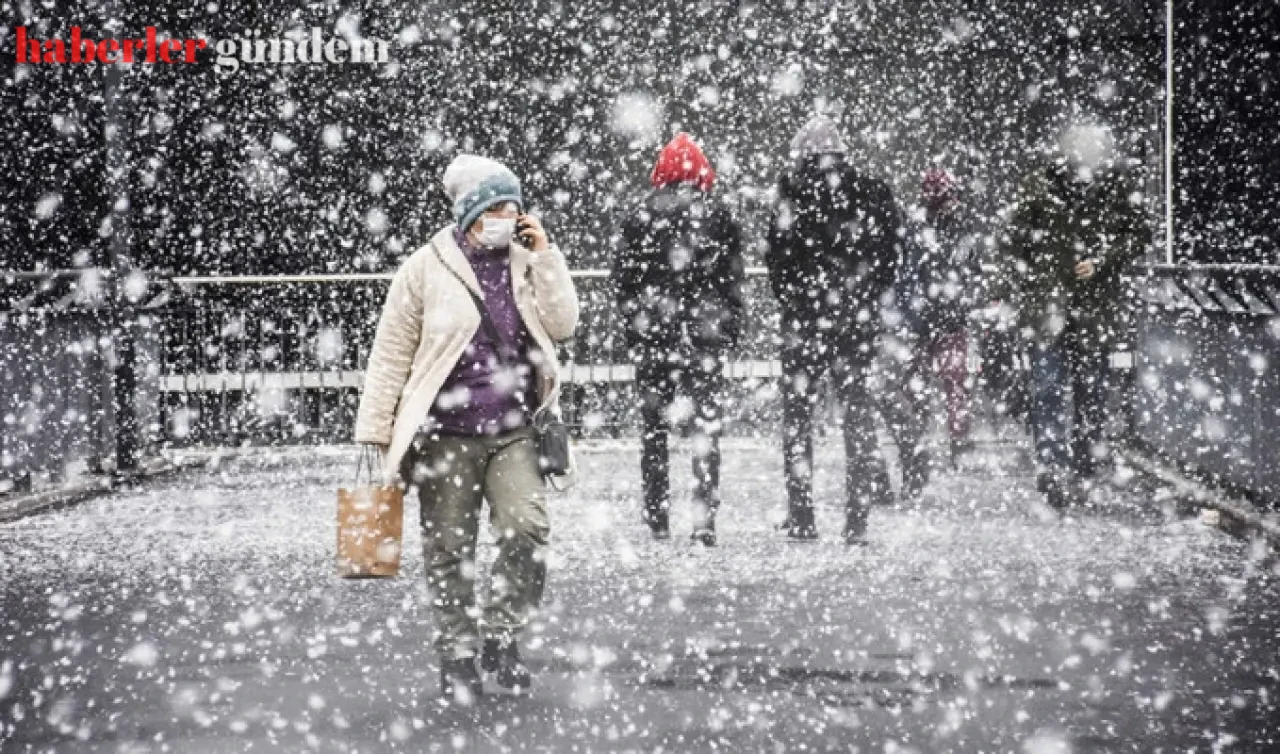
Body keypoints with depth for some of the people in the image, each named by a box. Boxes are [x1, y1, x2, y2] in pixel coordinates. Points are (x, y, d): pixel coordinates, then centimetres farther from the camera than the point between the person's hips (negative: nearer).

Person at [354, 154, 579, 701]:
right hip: (447, 434, -2)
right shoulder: (427, 268, -2)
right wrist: (378, 431, 0)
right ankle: (457, 654, 18)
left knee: (528, 529, -16)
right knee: (450, 551, 4)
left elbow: (562, 325, -1)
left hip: (514, 431, 2)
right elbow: (391, 353, 1)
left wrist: (544, 254, -5)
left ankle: (501, 634, 3)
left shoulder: (527, 262, 10)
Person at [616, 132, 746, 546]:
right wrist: (731, 326, 10)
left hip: (653, 333, 1)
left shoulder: (641, 216, 0)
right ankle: (704, 517, -4)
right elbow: (734, 279, 2)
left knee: (654, 426, 9)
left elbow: (624, 277, 3)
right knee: (707, 425, 4)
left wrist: (634, 324, 11)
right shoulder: (718, 214, -1)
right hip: (706, 333, 0)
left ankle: (657, 517, 9)